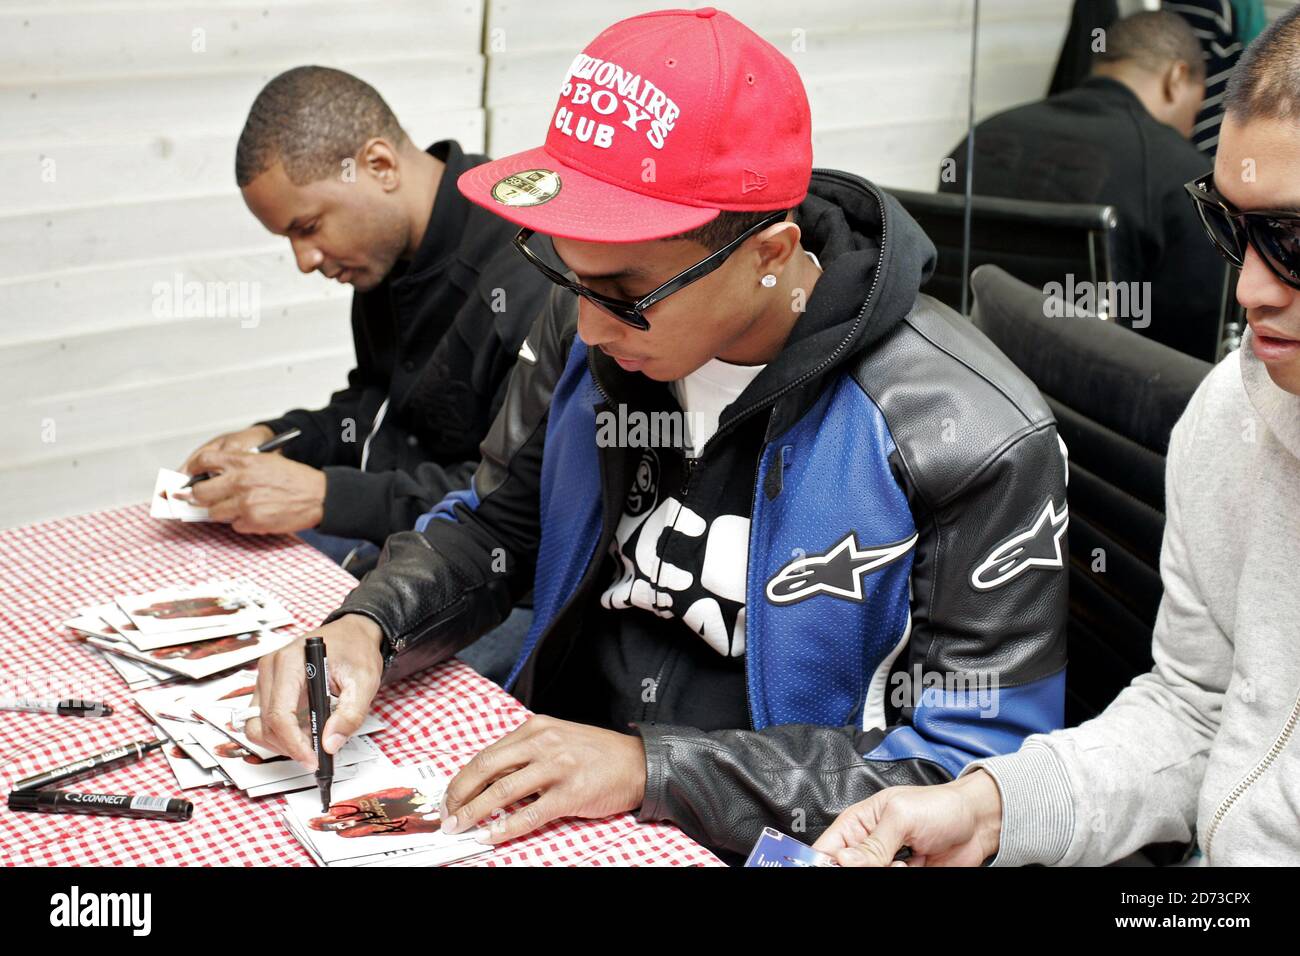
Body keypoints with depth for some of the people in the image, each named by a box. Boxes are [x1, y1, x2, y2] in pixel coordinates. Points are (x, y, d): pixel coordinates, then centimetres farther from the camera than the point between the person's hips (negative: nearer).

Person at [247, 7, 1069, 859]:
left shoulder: (975, 441, -21)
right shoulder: (589, 330, -3)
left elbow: (977, 769, -19)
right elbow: (495, 526, 11)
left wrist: (654, 766, -25)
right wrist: (366, 625, -10)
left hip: (756, 844, -3)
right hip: (552, 805, 4)